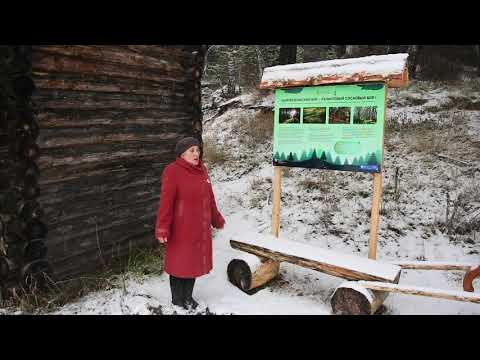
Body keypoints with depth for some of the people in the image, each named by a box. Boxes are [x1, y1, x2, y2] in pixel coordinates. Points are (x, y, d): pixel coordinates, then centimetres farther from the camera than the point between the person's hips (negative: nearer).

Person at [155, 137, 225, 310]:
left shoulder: (201, 169, 7)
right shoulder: (173, 171, -15)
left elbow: (209, 197, 15)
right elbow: (166, 202, -20)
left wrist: (217, 220, 20)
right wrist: (162, 229, -24)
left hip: (200, 228, 7)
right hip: (181, 229, -7)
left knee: (194, 260, 16)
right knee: (179, 262, 8)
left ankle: (188, 296, 34)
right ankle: (177, 301, 26)